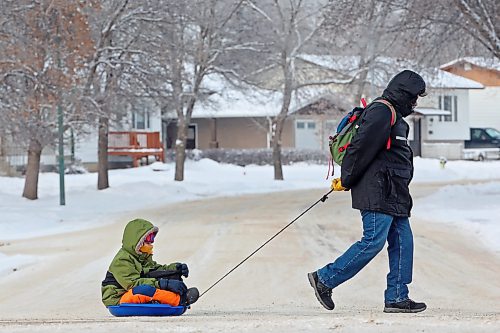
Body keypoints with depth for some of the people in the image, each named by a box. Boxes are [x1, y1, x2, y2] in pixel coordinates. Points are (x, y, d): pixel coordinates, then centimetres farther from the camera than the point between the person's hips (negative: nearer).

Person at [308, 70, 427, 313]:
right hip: (377, 194, -11)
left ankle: (397, 297, 6)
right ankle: (324, 279, -6)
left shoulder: (393, 116, 23)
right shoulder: (381, 113, -13)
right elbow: (361, 147, -19)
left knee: (403, 241, 5)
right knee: (373, 241, -12)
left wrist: (346, 180, 18)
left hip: (393, 195, 11)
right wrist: (346, 181, -13)